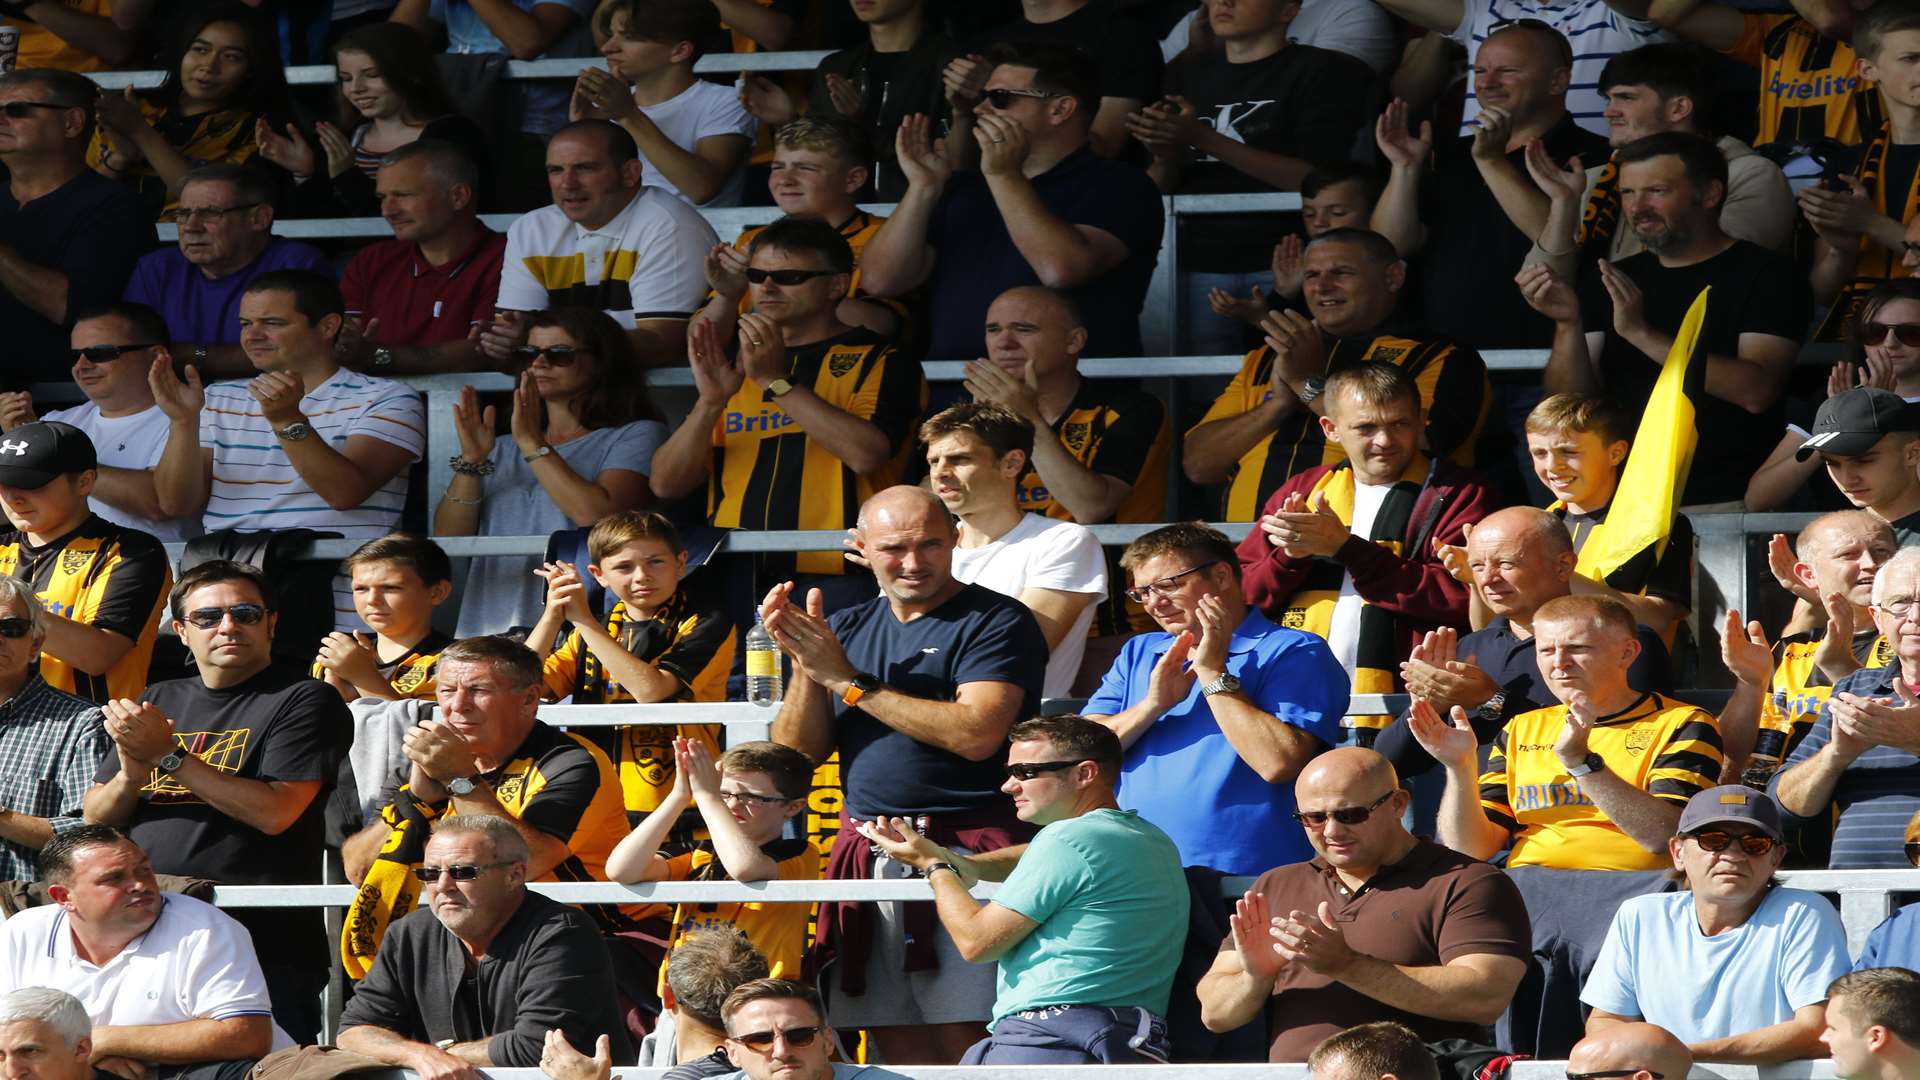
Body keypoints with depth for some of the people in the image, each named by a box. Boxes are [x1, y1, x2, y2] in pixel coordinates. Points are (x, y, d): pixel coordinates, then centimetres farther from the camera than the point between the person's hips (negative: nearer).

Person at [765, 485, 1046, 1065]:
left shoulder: (995, 622, -2)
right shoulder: (846, 628, 18)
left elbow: (976, 734, -16)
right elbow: (798, 754, 15)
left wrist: (848, 681, -10)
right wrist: (805, 666, -4)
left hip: (964, 849, -6)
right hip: (867, 858, 6)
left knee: (965, 1039, -14)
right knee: (896, 1043, 2)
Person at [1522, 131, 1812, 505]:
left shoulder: (1765, 274, 2)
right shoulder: (1607, 284, 16)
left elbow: (1757, 391, -14)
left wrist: (1641, 333, -17)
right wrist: (1569, 324, -8)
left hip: (1725, 502, -4)